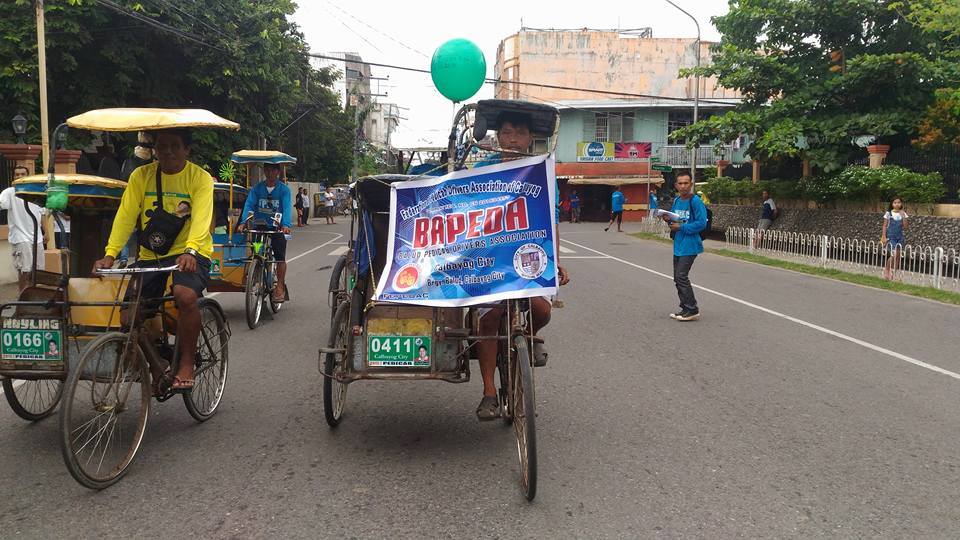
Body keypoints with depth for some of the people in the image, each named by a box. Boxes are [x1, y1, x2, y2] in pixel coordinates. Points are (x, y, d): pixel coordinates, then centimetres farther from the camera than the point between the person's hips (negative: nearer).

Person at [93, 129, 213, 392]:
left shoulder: (200, 178, -4)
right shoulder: (141, 176, 5)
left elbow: (201, 219, -18)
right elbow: (125, 216, -3)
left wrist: (190, 251, -37)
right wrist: (109, 254, -16)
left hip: (189, 254, -4)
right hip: (151, 255, 4)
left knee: (186, 295, -33)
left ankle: (187, 363, -13)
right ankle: (156, 370, 15)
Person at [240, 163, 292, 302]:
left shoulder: (284, 189, -2)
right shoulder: (257, 188, 3)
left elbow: (286, 208, -15)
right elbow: (249, 204, -8)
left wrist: (285, 225, -31)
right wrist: (244, 222, -24)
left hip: (278, 227, -2)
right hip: (260, 225, 2)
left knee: (280, 257, -7)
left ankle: (280, 286, 3)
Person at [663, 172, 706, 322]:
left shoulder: (695, 201, -13)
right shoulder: (676, 201, 10)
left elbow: (701, 223, -19)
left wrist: (681, 227, -17)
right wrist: (669, 220, -2)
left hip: (690, 246, -8)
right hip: (678, 245, 8)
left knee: (681, 276, -12)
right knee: (678, 278, 12)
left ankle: (692, 310, -3)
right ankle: (685, 308, 22)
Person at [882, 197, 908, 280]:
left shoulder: (903, 214, 3)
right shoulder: (888, 213, -4)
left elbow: (905, 227, -1)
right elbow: (885, 226, -2)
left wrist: (903, 216, -11)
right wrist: (884, 237, -10)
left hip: (899, 237, 3)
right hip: (890, 237, -3)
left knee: (898, 256, 3)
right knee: (894, 255, -15)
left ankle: (893, 274, 12)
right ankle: (886, 269, 8)